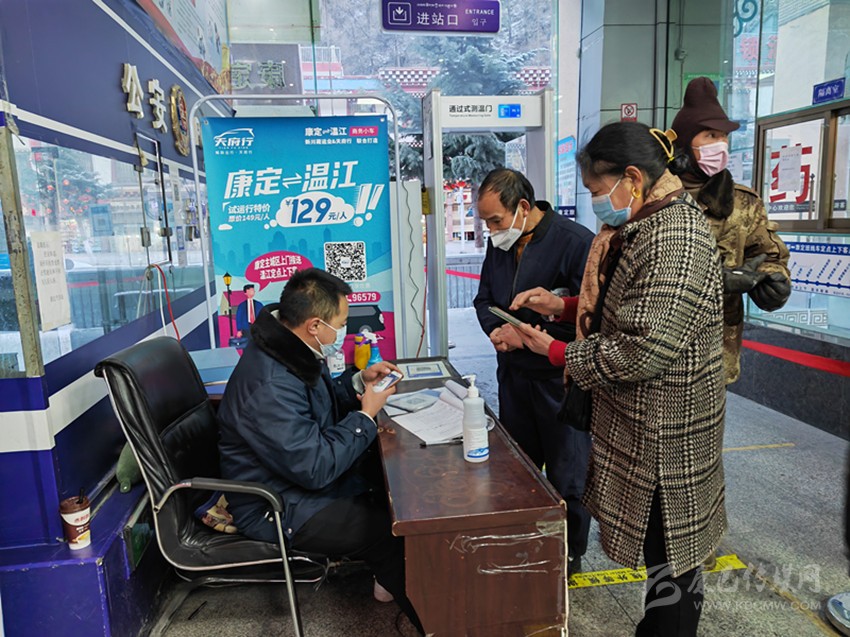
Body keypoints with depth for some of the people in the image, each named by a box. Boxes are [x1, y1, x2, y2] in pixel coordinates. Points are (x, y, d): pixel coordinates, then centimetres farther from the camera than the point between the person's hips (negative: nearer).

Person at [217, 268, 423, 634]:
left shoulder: (291, 351, -1)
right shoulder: (269, 385, -32)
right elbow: (316, 468, -31)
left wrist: (358, 382, 0)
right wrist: (366, 415, -20)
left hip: (308, 476, 10)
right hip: (279, 510, -10)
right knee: (394, 533, -18)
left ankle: (392, 579, 21)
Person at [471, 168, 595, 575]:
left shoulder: (576, 242, -16)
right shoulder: (499, 245, 6)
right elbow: (484, 300, 16)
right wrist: (497, 330, -5)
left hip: (561, 378, -6)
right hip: (513, 374, 7)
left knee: (566, 473, 8)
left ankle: (570, 553, 30)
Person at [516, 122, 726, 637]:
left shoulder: (674, 236, -23)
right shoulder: (642, 227, 8)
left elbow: (645, 349, -27)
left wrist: (556, 350, -17)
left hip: (665, 434, -9)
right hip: (639, 425, 9)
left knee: (670, 554, 9)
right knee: (661, 549, 23)